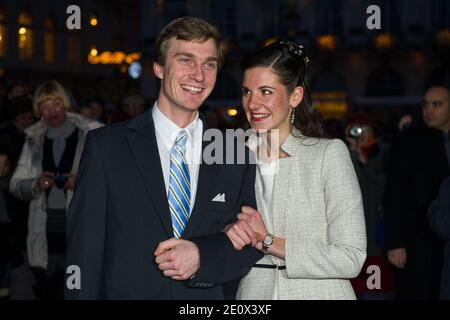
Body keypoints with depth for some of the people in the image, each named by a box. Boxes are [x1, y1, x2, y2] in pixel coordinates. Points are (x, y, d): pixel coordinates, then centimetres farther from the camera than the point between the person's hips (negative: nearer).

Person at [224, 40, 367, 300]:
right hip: (253, 291, 3)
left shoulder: (329, 154, -11)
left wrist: (267, 241, -17)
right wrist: (229, 236, -15)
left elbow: (351, 259, -16)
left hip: (318, 291, -3)